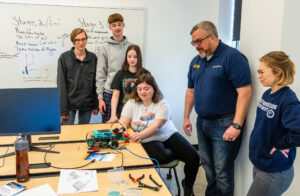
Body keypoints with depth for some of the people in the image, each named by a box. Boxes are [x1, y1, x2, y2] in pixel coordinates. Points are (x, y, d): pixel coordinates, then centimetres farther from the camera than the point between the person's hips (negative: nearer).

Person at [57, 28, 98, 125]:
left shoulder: (93, 58, 4)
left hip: (87, 104, 2)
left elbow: (95, 83, 7)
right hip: (70, 104, -2)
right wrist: (63, 108, -10)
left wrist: (96, 105, 3)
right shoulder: (64, 57, -4)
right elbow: (61, 84, -5)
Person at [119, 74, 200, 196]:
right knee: (161, 157, -36)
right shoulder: (131, 104, 1)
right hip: (149, 141, -1)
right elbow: (123, 122, -6)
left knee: (193, 157, -16)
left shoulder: (162, 104, -7)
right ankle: (178, 154, 2)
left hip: (168, 135, 1)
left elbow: (156, 126, -19)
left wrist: (141, 135, -37)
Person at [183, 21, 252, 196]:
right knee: (208, 166, 20)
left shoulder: (233, 57, -13)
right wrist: (186, 117, 17)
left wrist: (237, 125, -23)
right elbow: (191, 91, 19)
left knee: (222, 173, -1)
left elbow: (245, 92, -19)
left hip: (224, 124, -7)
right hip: (202, 122, 8)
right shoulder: (196, 61, 11)